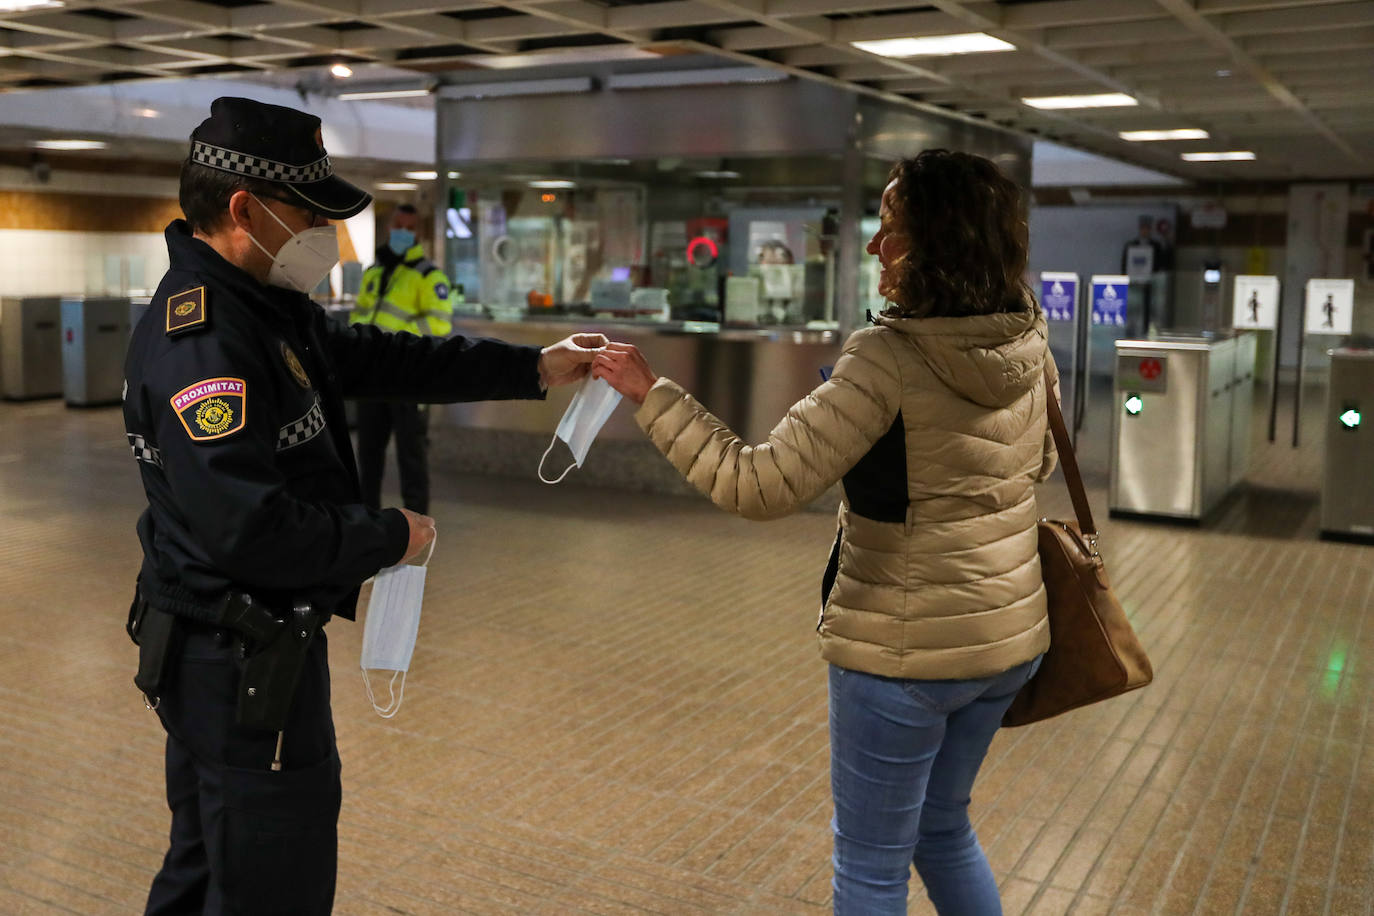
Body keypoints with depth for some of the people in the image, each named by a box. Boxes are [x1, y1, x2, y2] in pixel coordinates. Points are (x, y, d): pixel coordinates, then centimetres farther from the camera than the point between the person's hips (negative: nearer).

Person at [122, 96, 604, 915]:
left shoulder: (265, 304, 8)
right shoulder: (202, 338, -25)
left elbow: (377, 358, 14)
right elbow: (251, 526, -31)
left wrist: (532, 369, 9)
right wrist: (392, 538, -18)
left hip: (223, 656, 10)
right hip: (243, 664, -10)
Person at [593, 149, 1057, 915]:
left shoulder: (890, 356, -23)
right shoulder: (1029, 344, -2)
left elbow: (762, 486, -26)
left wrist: (653, 395, -19)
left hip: (904, 649, -7)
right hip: (1011, 633, 7)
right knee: (944, 828, 28)